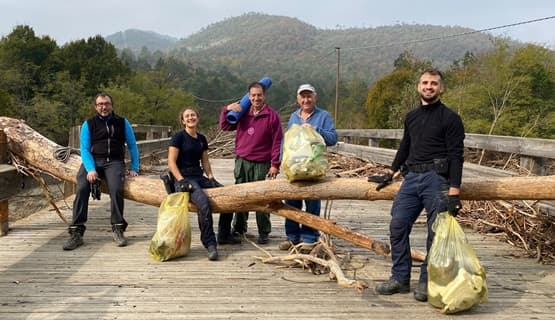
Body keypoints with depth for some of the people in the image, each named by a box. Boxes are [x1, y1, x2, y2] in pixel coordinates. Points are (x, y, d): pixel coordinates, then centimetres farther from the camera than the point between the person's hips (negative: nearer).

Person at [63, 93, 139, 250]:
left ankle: (118, 230, -19)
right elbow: (85, 149, 2)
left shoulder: (122, 123, 14)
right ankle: (76, 233, -24)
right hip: (92, 161, 0)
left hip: (114, 162, 0)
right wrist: (90, 169, -15)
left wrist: (134, 168, 7)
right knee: (82, 188, -27)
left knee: (116, 189, -30)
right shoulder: (88, 124, 11)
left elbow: (132, 146, 17)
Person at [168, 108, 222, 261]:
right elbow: (171, 162, -7)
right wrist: (181, 181, -16)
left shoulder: (202, 139, 16)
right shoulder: (179, 137, -3)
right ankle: (210, 244, -26)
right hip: (184, 177, -7)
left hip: (199, 176, 7)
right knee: (204, 203, -33)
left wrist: (210, 177, 6)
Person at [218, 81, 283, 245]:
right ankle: (238, 228, 26)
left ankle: (264, 233, 13)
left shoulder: (272, 115, -3)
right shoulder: (242, 113, 10)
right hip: (242, 162, 4)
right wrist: (227, 110, -1)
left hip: (262, 165, -4)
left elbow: (277, 142, -5)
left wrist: (275, 164, -10)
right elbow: (224, 127, 16)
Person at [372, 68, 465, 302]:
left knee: (435, 233, -1)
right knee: (398, 226, 1)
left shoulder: (450, 118, -1)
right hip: (411, 178, 6)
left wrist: (454, 191, -15)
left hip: (437, 179, -6)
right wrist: (393, 170, 26)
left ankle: (426, 282, 12)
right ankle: (400, 278, 13)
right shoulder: (411, 117, 17)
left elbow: (456, 156, -8)